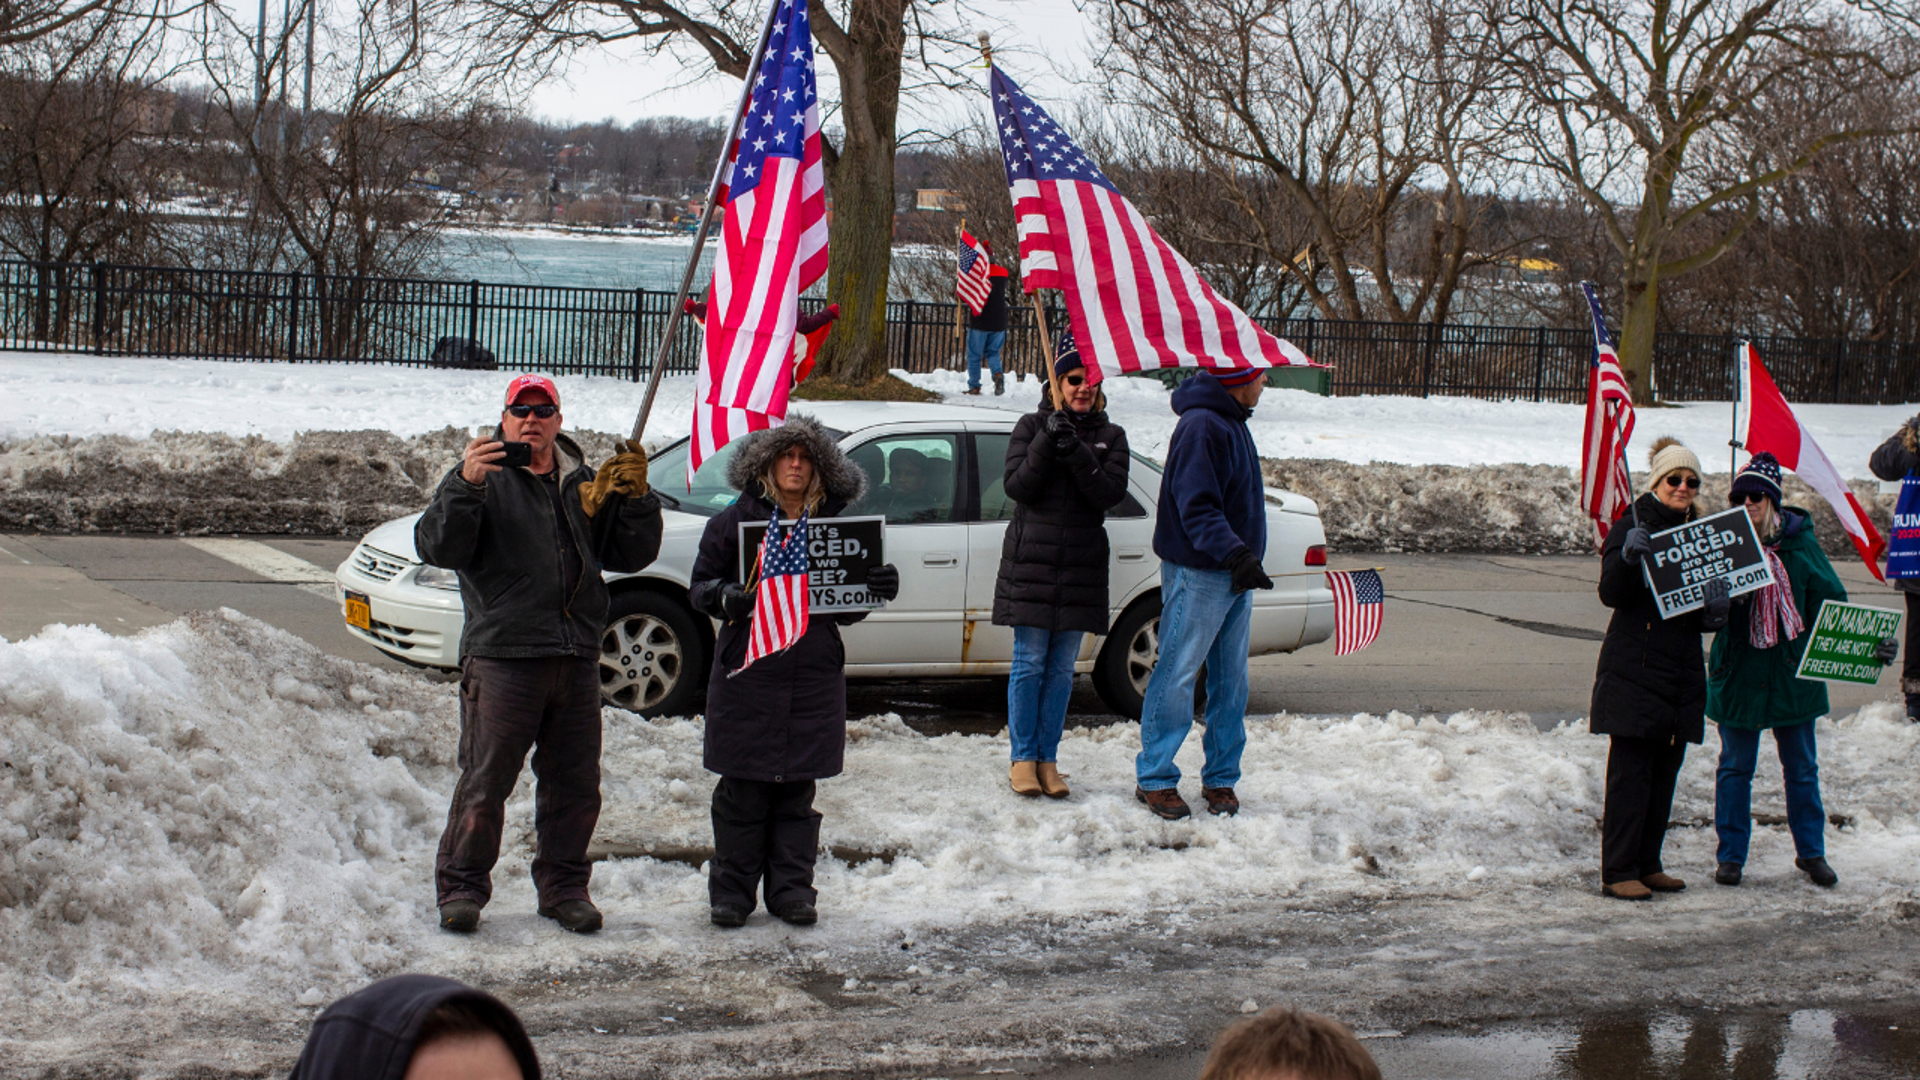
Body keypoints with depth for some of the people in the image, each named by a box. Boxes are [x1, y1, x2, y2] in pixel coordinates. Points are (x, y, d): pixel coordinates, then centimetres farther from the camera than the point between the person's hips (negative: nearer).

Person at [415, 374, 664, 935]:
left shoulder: (583, 483, 16)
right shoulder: (483, 476, 2)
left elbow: (631, 554, 16)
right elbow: (438, 547, -12)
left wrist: (635, 498, 0)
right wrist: (464, 484, -26)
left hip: (577, 658, 5)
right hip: (501, 653, -4)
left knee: (574, 783, 9)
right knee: (485, 780, -3)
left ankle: (563, 886, 21)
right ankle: (461, 885, 10)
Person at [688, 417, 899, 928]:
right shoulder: (734, 521, 3)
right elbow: (701, 586, 4)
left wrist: (877, 591, -5)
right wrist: (726, 598, -17)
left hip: (814, 677, 2)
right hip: (748, 673, -2)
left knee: (797, 790, 7)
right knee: (743, 789, 1)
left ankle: (791, 888, 16)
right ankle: (731, 891, 11)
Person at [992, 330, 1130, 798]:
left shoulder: (1110, 436, 8)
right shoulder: (1032, 426, 3)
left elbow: (1111, 493, -6)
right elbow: (1017, 485, -6)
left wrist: (1077, 454, -20)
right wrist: (1046, 442, -18)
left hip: (1081, 566, 2)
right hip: (1032, 561, -2)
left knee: (1062, 668, 5)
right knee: (1029, 662, -2)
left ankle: (1047, 759, 12)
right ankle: (1022, 758, 6)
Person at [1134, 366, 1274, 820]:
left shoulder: (1231, 423, 15)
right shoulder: (1201, 426, -17)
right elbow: (1196, 508, -24)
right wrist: (1236, 554, -34)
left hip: (1236, 576, 10)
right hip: (1198, 573, -10)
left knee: (1231, 683, 11)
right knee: (1177, 677, -2)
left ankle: (1221, 778, 19)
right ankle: (1154, 778, 7)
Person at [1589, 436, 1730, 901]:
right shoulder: (1631, 527, -3)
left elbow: (1706, 615, 18)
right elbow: (1611, 594, -13)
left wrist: (1717, 611, -6)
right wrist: (1627, 557, -32)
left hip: (1682, 673, 6)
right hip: (1633, 670, -6)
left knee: (1665, 771, 10)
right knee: (1630, 771, -6)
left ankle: (1647, 863, 19)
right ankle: (1618, 871, -3)